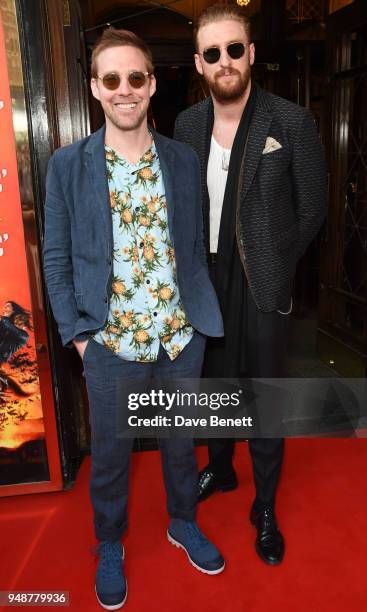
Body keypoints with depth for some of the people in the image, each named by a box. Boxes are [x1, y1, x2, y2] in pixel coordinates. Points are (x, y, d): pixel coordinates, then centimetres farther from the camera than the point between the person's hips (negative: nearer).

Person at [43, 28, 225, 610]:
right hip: (111, 344, -1)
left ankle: (183, 523, 49)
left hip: (182, 338, 2)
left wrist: (200, 315, 3)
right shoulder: (67, 165, -4)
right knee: (110, 454, 16)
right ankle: (110, 546, 44)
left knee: (181, 440, 21)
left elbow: (195, 244, 7)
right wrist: (77, 334, -6)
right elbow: (57, 260, -2)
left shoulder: (185, 159, 2)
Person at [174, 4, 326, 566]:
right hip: (206, 283, 4)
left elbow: (311, 209, -3)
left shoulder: (292, 122, -8)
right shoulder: (186, 124, 3)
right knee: (215, 384, 19)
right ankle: (220, 468, 45)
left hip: (263, 288, -3)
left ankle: (265, 508, 30)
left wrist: (274, 267, -1)